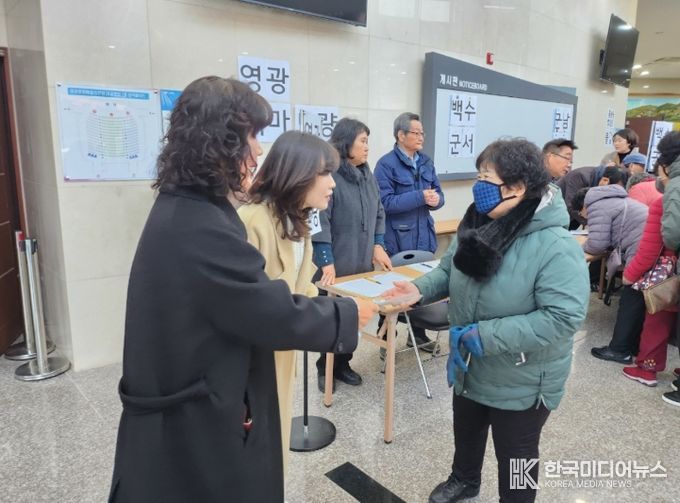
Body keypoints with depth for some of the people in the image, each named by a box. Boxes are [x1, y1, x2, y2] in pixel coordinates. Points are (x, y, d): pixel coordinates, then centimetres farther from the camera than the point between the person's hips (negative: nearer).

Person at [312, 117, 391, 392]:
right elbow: (320, 222, -20)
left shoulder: (367, 175, 8)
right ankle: (325, 369, 26)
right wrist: (327, 263, -23)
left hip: (363, 264, 7)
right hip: (336, 267, -6)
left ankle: (343, 364, 32)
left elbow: (378, 213, 16)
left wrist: (377, 246, 7)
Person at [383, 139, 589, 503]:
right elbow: (450, 270, 6)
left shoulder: (556, 246, -29)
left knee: (515, 457, 18)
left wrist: (487, 336, -33)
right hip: (470, 368, 7)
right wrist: (420, 288, -15)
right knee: (466, 433, 31)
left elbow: (563, 318, -32)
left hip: (522, 383, -7)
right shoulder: (477, 224, -6)